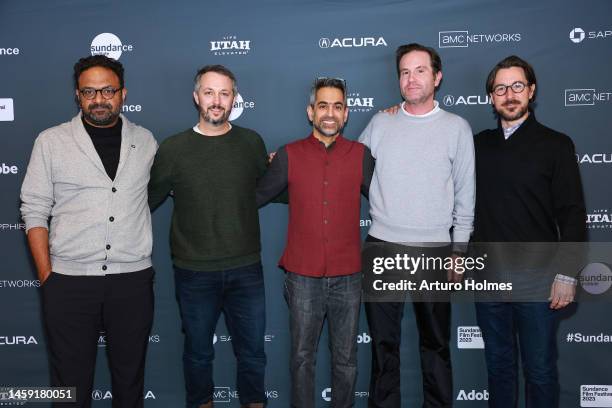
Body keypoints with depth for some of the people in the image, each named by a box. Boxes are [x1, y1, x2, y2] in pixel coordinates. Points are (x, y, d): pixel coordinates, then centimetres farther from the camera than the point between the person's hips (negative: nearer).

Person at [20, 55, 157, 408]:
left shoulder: (145, 141, 7)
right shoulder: (51, 141, 1)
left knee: (130, 377, 14)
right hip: (69, 282, -1)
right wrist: (47, 276, -4)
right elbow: (34, 211, 2)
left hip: (133, 279, 2)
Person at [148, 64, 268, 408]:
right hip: (195, 272, -1)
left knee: (252, 351, 14)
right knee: (198, 352, 17)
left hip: (246, 268, 1)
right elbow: (147, 200, 3)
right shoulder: (174, 149, -4)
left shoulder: (252, 143, 1)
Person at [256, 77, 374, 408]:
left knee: (345, 359, 12)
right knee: (302, 357, 10)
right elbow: (256, 197, 8)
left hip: (347, 275, 1)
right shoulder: (289, 155, 2)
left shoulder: (360, 155, 3)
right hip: (303, 275, 0)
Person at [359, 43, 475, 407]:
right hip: (382, 247, 2)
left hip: (434, 250, -1)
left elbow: (465, 196, 2)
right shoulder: (380, 123, 6)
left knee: (436, 342, 10)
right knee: (384, 341, 11)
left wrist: (459, 250, -1)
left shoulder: (457, 127, 1)